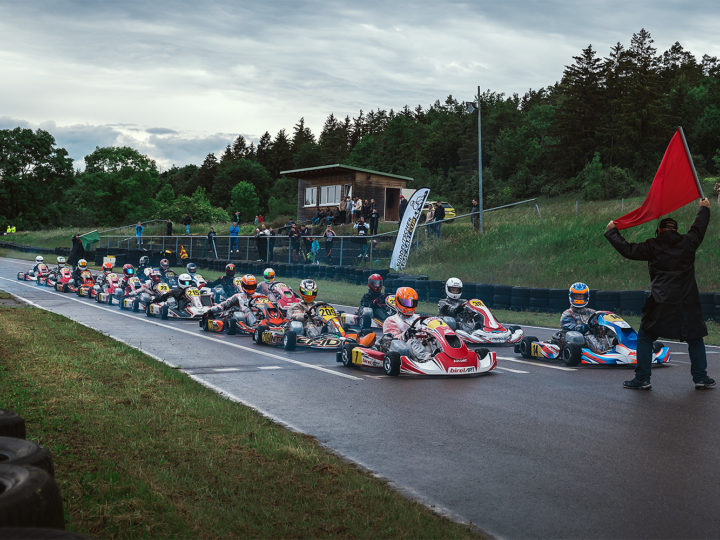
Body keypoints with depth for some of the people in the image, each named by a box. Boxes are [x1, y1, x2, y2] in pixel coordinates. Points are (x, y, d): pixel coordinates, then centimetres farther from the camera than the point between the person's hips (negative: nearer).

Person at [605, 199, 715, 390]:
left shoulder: (653, 246, -2)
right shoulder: (687, 243, 6)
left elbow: (628, 250, 1)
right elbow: (699, 228, 25)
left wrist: (611, 232, 14)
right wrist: (704, 209, 44)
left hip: (660, 302, -2)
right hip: (687, 302, 2)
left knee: (645, 338, 7)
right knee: (695, 338, 14)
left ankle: (642, 379, 4)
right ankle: (701, 378, 13)